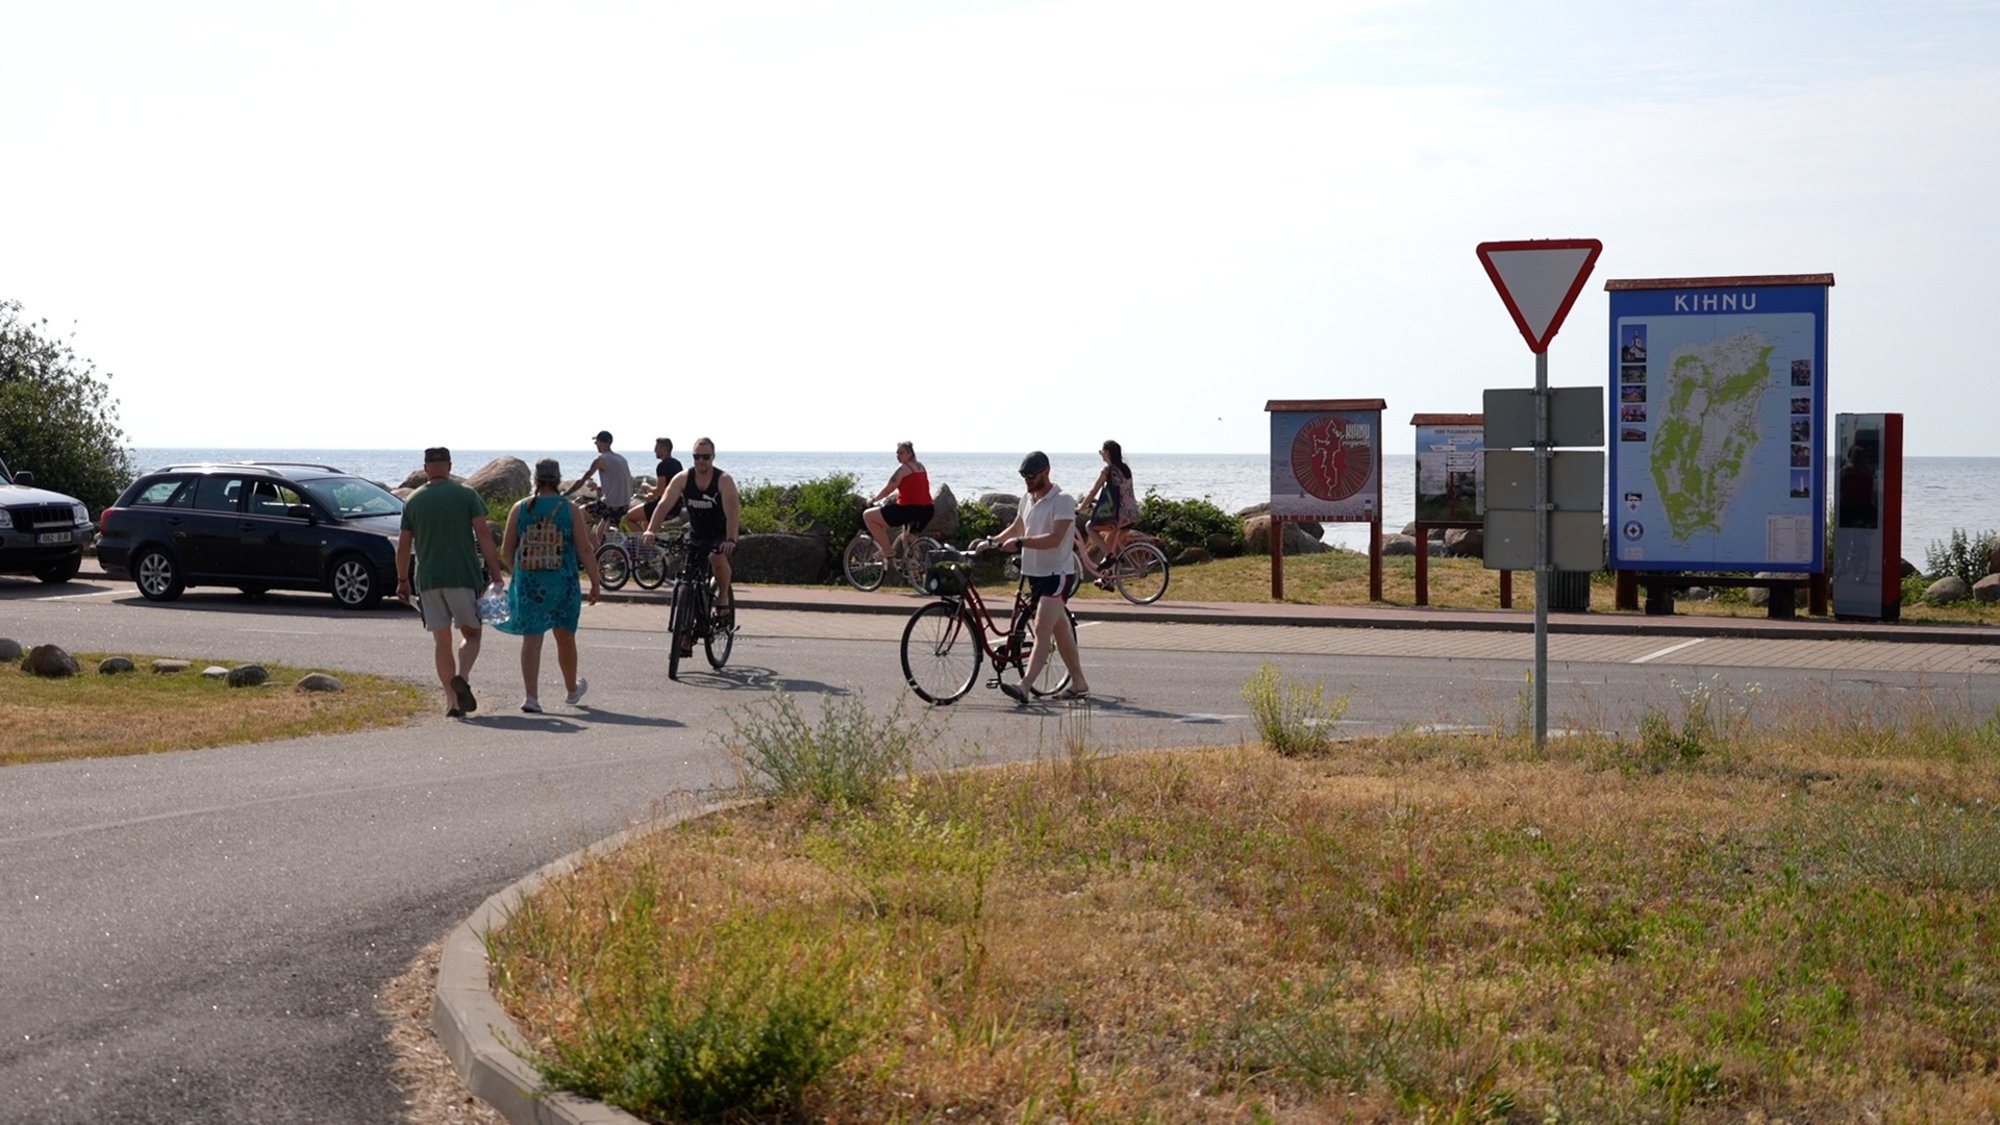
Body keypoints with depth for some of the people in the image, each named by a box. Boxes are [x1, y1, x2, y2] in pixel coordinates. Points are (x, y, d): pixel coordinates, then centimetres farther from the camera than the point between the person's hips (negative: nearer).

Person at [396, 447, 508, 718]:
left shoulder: (413, 501, 7)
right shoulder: (466, 495, 0)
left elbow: (403, 547, 8)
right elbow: (484, 535, -7)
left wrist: (402, 580, 18)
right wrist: (495, 573, -5)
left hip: (428, 579, 2)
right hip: (463, 576, -2)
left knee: (441, 640, 7)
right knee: (471, 633, 11)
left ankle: (452, 701, 3)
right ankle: (462, 677, -17)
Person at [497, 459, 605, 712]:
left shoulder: (520, 508, 0)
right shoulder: (569, 510, -4)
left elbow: (506, 550, 5)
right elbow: (584, 550, -6)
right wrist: (596, 582, 1)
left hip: (528, 583, 0)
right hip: (563, 584, 0)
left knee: (531, 639, 1)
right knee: (565, 638, 16)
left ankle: (531, 697, -8)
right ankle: (572, 689, 35)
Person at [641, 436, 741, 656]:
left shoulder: (723, 480, -17)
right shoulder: (683, 478, -9)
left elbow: (732, 511, -30)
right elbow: (665, 503, -21)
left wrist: (730, 540, -46)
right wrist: (651, 530, -37)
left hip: (720, 536, -4)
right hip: (696, 536, 4)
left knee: (718, 558, -38)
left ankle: (723, 599, -10)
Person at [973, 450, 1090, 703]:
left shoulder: (1063, 501, -14)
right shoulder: (1027, 499, 11)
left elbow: (1054, 539, -24)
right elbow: (1016, 528, 24)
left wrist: (1019, 542, -30)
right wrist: (990, 541, 9)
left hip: (1057, 574, -8)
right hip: (1035, 573, 8)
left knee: (1041, 630, -16)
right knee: (1060, 630, 14)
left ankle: (1024, 687, -25)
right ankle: (1079, 684, 22)